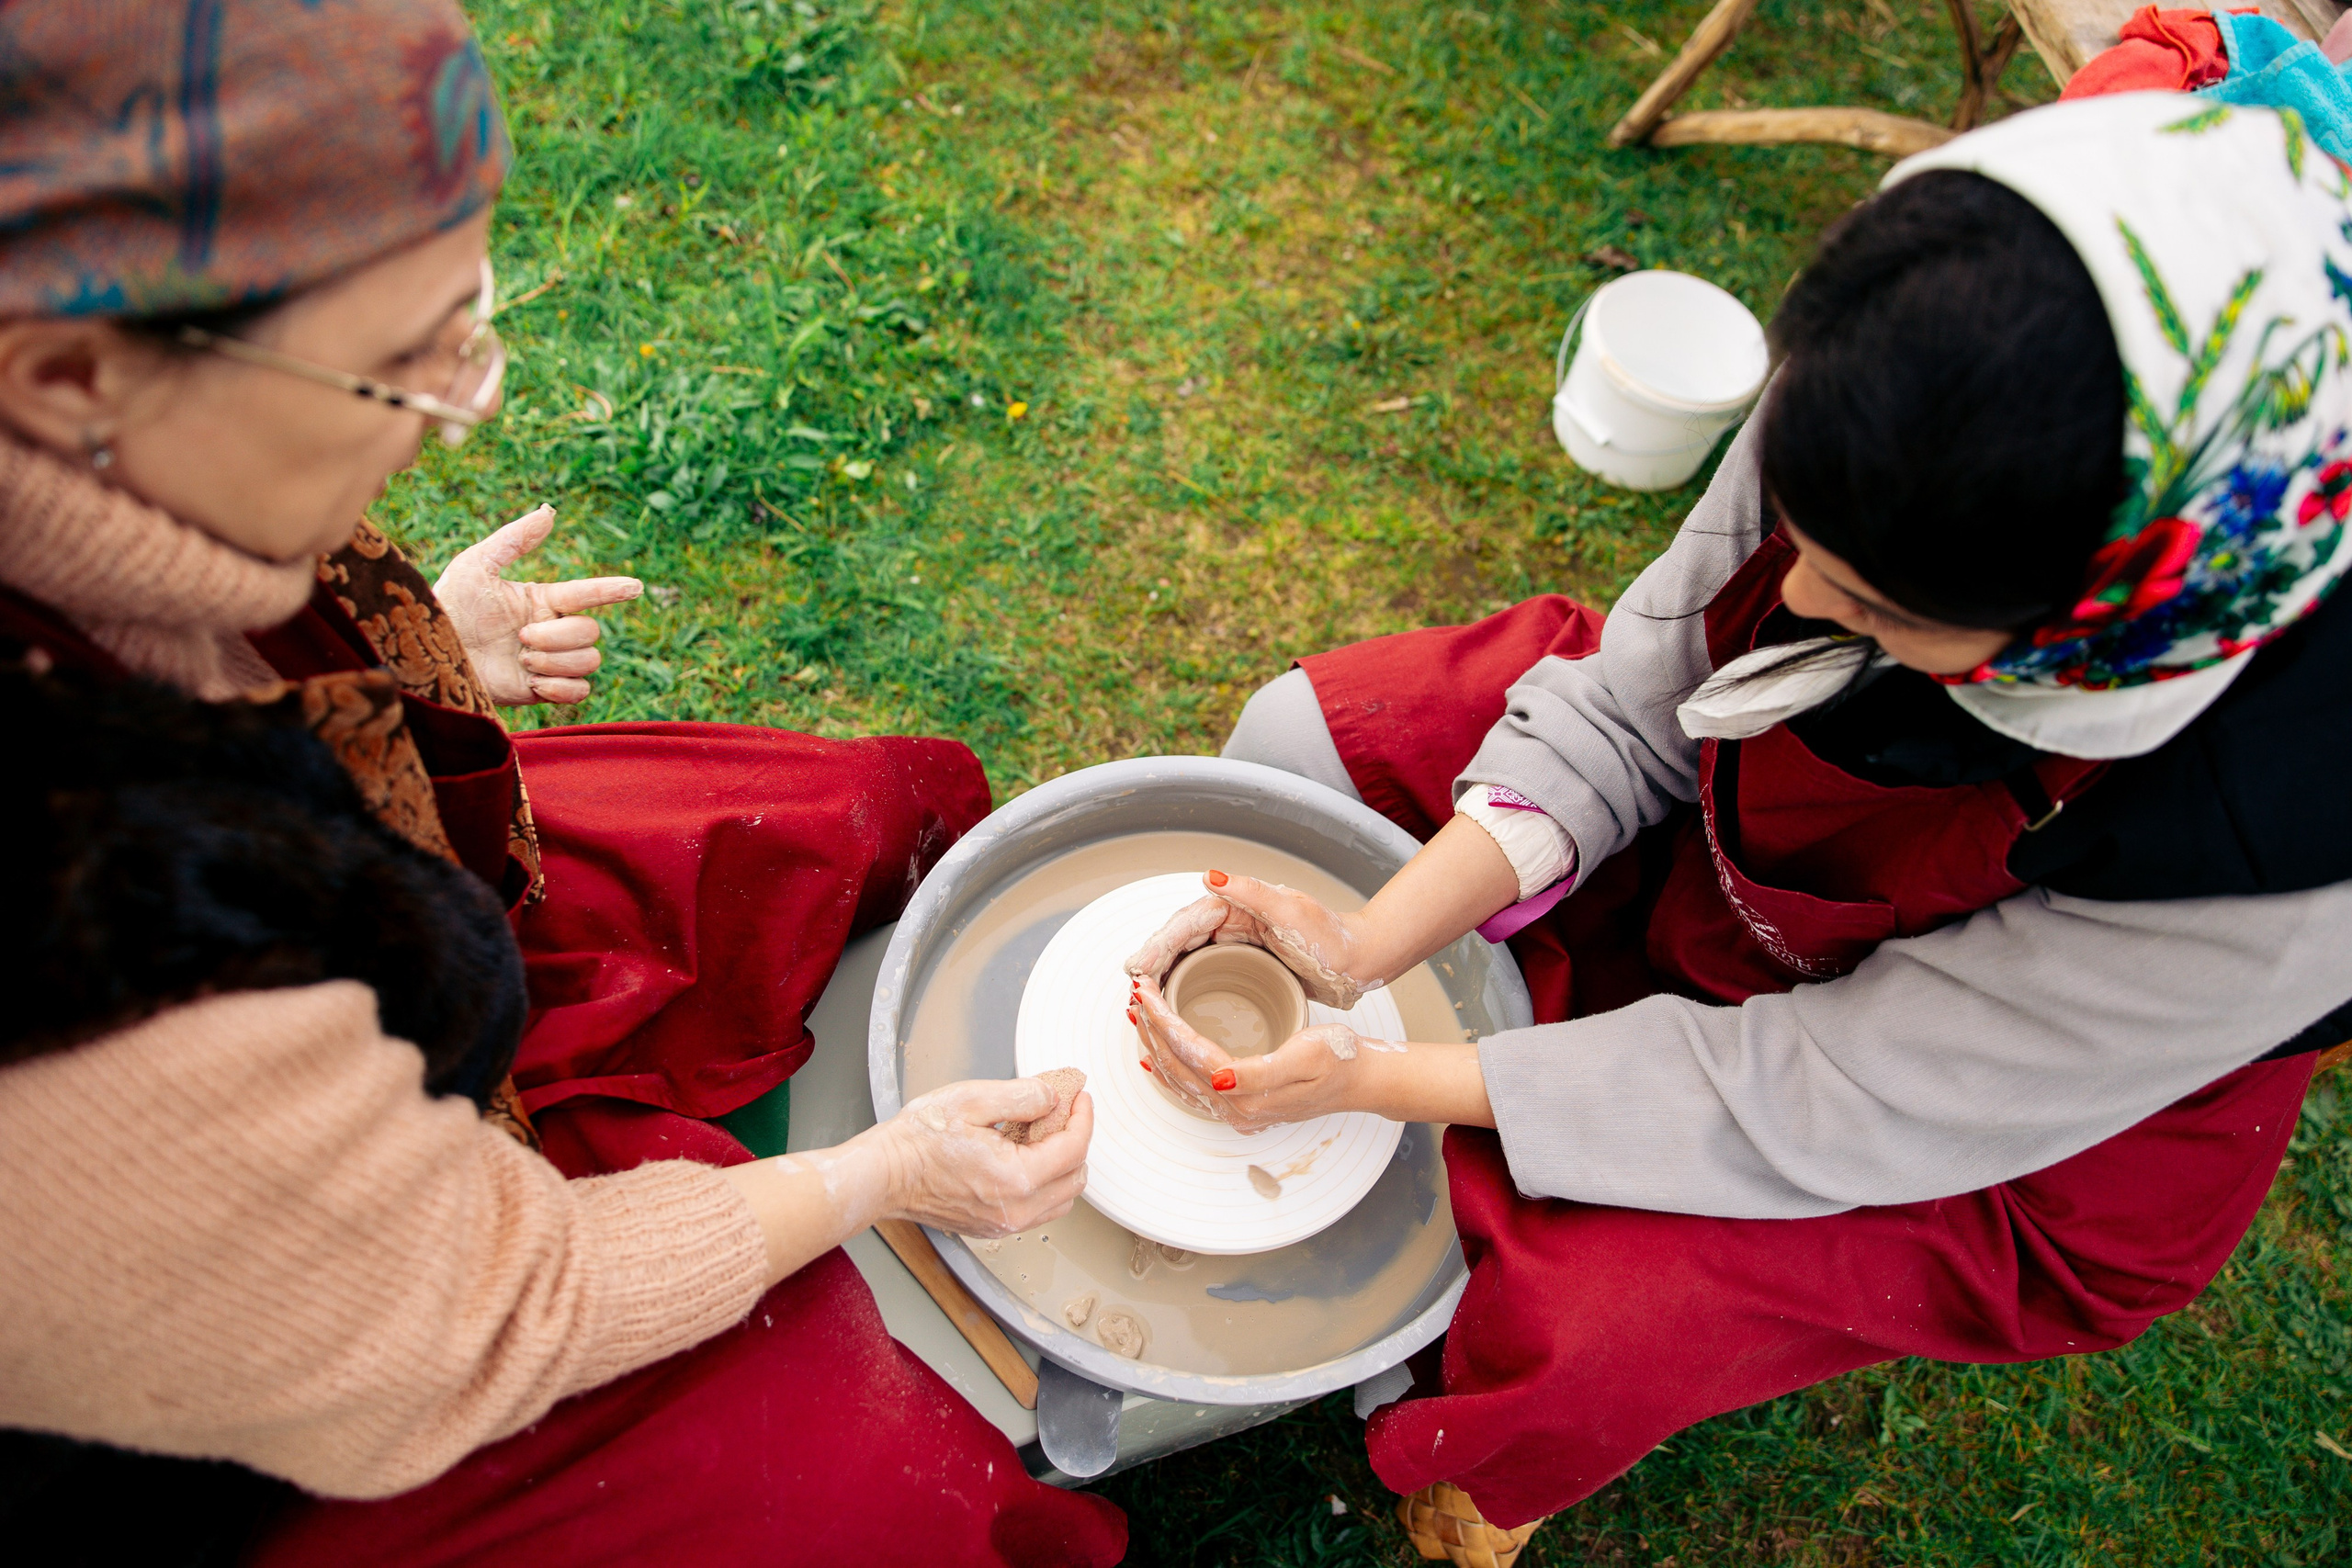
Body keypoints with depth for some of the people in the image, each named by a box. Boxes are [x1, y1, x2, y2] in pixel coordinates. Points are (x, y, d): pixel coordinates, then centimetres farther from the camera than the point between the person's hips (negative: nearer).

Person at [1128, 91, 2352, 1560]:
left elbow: (1822, 1105, -29)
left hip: (1998, 1115, -3)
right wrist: (1372, 943, -27)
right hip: (1728, 829, 5)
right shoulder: (1909, 420, -29)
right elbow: (1636, 698, -17)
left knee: (1554, 1333, -20)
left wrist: (1377, 1078, -29)